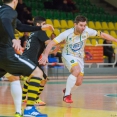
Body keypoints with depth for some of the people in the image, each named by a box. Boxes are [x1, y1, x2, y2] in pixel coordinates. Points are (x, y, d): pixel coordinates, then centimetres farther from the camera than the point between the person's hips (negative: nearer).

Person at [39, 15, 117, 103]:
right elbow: (52, 43, -24)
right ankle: (67, 95, -19)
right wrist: (45, 55, -35)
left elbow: (102, 34, -10)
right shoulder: (67, 34, -25)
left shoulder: (87, 31, -19)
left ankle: (67, 90, 37)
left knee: (79, 82, 2)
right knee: (77, 71, -33)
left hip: (79, 57, 4)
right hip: (68, 56, -4)